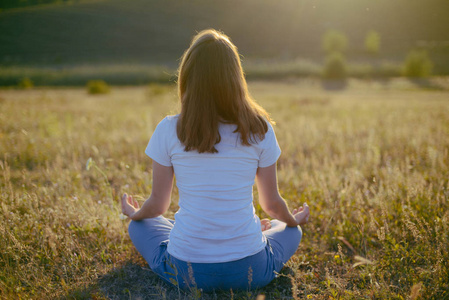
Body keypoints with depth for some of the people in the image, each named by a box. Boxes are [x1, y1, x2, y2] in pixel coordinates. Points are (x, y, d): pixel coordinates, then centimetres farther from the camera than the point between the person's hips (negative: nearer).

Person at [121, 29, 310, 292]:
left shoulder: (169, 131, -10)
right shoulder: (259, 129, -8)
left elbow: (158, 206, 1)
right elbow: (272, 204, 3)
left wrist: (134, 213, 25)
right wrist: (294, 219, 27)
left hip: (184, 271, 0)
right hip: (250, 271, 1)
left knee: (139, 226, 29)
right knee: (290, 231, 32)